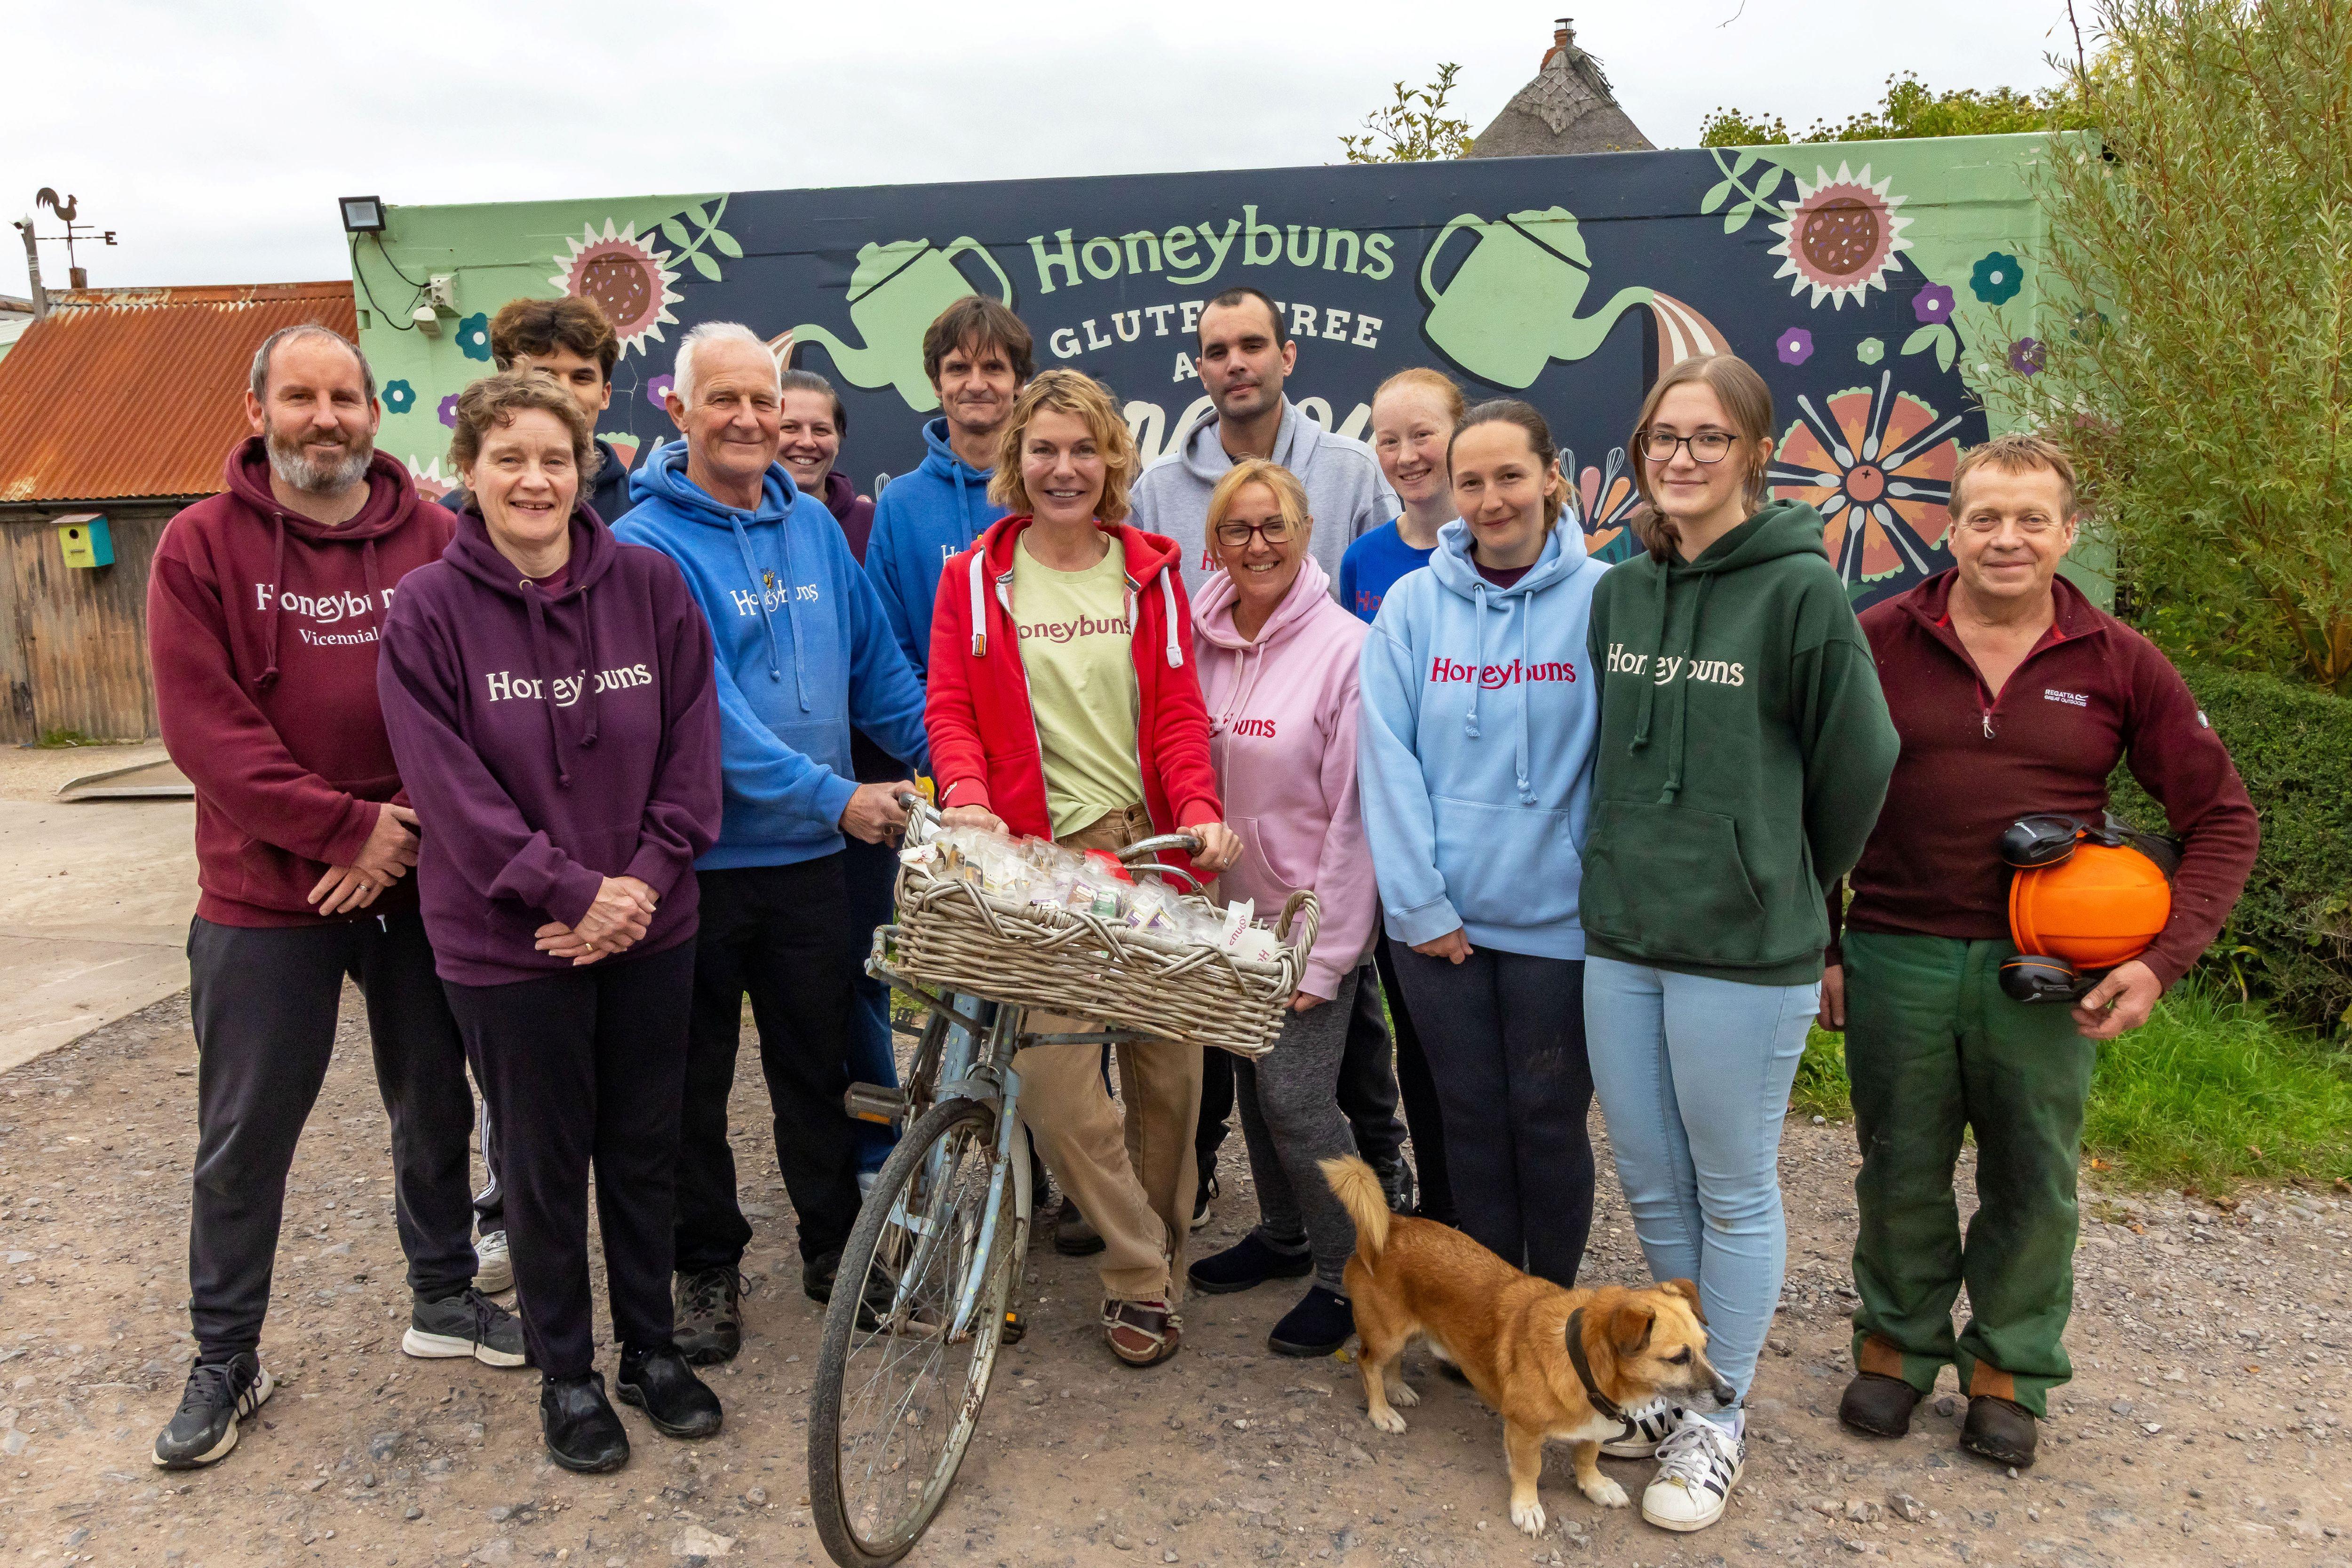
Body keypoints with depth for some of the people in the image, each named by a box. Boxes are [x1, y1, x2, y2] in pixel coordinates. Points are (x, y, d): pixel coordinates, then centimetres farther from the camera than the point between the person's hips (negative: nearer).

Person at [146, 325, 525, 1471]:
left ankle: (445, 1296, 34)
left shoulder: (437, 542, -1)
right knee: (244, 1139, 9)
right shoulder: (201, 545, -4)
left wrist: (414, 831, -15)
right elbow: (202, 723, -12)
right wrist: (345, 827, -18)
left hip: (418, 881, 2)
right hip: (263, 895, -1)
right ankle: (225, 1356, 28)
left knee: (436, 1108, 14)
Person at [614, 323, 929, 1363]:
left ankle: (835, 1240, 34)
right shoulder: (647, 545, -11)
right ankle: (707, 1267, 28)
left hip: (814, 859, 4)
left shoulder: (814, 526, 7)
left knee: (820, 1061, 16)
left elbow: (875, 665, 12)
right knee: (692, 1078, 10)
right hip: (695, 858, -4)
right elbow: (702, 711, -20)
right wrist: (832, 796, -23)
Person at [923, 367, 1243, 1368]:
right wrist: (967, 795, -16)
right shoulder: (973, 579, 7)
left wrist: (1199, 810, -10)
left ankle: (1154, 1266, 30)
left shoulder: (1151, 573, 11)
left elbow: (1178, 710, 6)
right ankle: (1142, 1276, 10)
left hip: (1153, 847, 2)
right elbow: (950, 710, 3)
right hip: (1039, 853, -1)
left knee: (1168, 1071, 7)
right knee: (1051, 1077, -10)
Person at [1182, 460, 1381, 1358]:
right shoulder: (1200, 639, 3)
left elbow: (1355, 813, -14)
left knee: (1295, 1094, -6)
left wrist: (1326, 952, -14)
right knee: (1252, 1080, 16)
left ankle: (1347, 1275, 15)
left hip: (1313, 913, -6)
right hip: (1230, 910, 6)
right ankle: (1281, 1236, 38)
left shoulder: (1346, 647, -13)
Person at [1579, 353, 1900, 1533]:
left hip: (1743, 952, -6)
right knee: (1650, 1184, 17)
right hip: (1620, 937, 6)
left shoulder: (1801, 588, -11)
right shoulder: (1619, 593, 7)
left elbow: (1857, 767, -6)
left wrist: (1779, 886, 6)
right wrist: (1646, 866, 15)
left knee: (1734, 1194, 10)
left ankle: (1719, 1420, 28)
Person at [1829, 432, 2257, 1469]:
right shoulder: (1877, 643, -2)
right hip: (1895, 957, 0)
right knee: (1901, 1170, 12)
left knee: (2035, 1182, 12)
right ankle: (1897, 1343, 33)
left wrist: (2162, 959, -8)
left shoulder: (2119, 665, 0)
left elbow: (2222, 819, 4)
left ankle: (2010, 1367, 33)